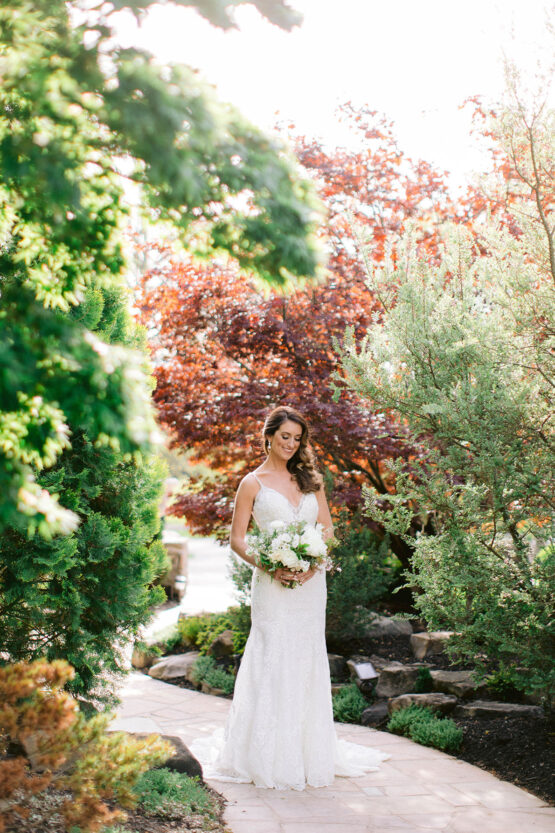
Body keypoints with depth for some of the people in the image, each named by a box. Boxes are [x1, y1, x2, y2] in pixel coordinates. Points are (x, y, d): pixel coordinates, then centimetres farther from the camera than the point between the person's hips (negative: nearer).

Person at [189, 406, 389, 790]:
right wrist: (269, 566, -15)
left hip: (310, 583, 4)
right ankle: (270, 757, 5)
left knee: (308, 661, 8)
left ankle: (310, 752, 18)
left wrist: (315, 561, -8)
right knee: (273, 660, -5)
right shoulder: (253, 483, 1)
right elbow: (237, 538, 0)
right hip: (273, 585, -4)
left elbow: (327, 526, 11)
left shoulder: (310, 479, 12)